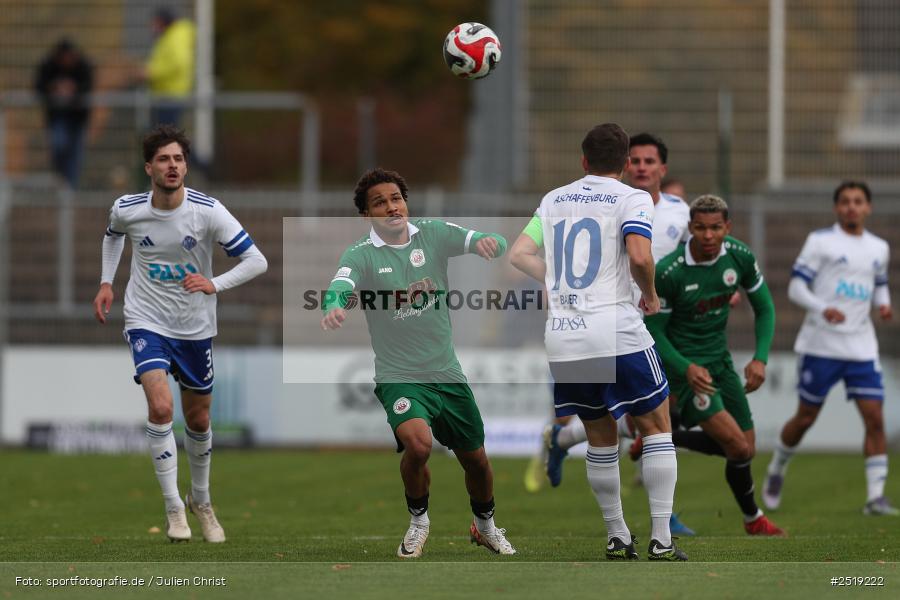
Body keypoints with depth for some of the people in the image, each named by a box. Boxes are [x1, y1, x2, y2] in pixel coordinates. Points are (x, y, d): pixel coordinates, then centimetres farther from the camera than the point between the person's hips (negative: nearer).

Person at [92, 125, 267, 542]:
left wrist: (214, 285, -29)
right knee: (161, 406, -22)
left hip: (195, 328, 1)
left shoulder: (207, 211, -16)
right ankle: (174, 510, -13)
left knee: (198, 420, 13)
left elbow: (256, 261, -15)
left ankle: (200, 501, 39)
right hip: (147, 321, -1)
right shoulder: (127, 210, -10)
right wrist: (106, 282, 8)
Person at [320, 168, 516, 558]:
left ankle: (485, 525, 43)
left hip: (447, 373, 4)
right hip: (398, 377, -4)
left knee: (475, 460, 13)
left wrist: (490, 242, -33)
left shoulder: (433, 234, 0)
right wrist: (333, 306, -49)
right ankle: (418, 521, -1)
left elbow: (494, 246, -8)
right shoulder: (361, 255, -7)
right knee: (418, 441, -29)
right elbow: (340, 286, -26)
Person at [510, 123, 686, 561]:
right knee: (656, 427, 8)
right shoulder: (632, 199, 0)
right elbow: (639, 257, -16)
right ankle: (660, 541, 1)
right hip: (615, 333, -4)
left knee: (600, 438, 18)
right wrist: (650, 296, 2)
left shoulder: (552, 201, 15)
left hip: (560, 339, 4)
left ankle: (617, 537, 19)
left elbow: (518, 256, 9)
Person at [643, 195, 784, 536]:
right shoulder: (668, 272, -24)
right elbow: (653, 332, -15)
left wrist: (760, 359, -10)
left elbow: (764, 309, 4)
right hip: (685, 364, -6)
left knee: (746, 449, 7)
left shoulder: (740, 257, -9)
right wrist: (687, 369, -29)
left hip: (719, 359, 6)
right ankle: (753, 519, 9)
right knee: (738, 446, -16)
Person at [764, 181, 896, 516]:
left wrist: (883, 304, 4)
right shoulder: (820, 241, -3)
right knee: (805, 418, 5)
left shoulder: (878, 248, 12)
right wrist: (822, 309, -25)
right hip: (821, 346, -4)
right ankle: (777, 470, 31)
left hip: (861, 347, 4)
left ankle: (876, 497, -6)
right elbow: (796, 287, -7)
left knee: (875, 418, -8)